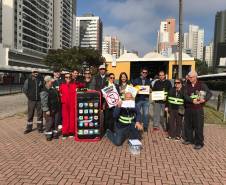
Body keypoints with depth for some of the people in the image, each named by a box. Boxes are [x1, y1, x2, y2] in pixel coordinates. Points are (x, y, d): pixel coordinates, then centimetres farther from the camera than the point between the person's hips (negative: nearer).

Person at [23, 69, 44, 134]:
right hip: (31, 100, 0)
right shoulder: (28, 80, 1)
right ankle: (29, 128, 20)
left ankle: (40, 127, 18)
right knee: (30, 114, 7)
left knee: (40, 114, 6)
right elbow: (24, 89, 6)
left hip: (39, 100, 1)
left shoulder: (41, 80, 2)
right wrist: (28, 96, 0)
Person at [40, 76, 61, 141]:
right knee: (49, 122, -2)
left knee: (56, 122, 11)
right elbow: (44, 101, -17)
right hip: (49, 110, -7)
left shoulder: (53, 89, 12)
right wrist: (46, 110, -20)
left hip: (56, 109, 7)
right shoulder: (44, 91, -13)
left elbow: (57, 98, 22)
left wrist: (59, 108, 21)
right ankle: (48, 135, 11)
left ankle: (55, 133, 24)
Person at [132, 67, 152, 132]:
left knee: (146, 114, 1)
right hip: (138, 99, -2)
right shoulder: (136, 80, 4)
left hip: (146, 99, 2)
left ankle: (145, 126, 15)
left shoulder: (148, 81, 13)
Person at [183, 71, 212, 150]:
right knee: (188, 125, 13)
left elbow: (209, 93, -5)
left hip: (198, 109, -4)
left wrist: (204, 99, -23)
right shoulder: (187, 85, 7)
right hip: (188, 109, 4)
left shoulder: (202, 85, -2)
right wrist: (192, 100, -15)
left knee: (198, 126, 1)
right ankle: (189, 139, 30)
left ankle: (199, 143, 15)